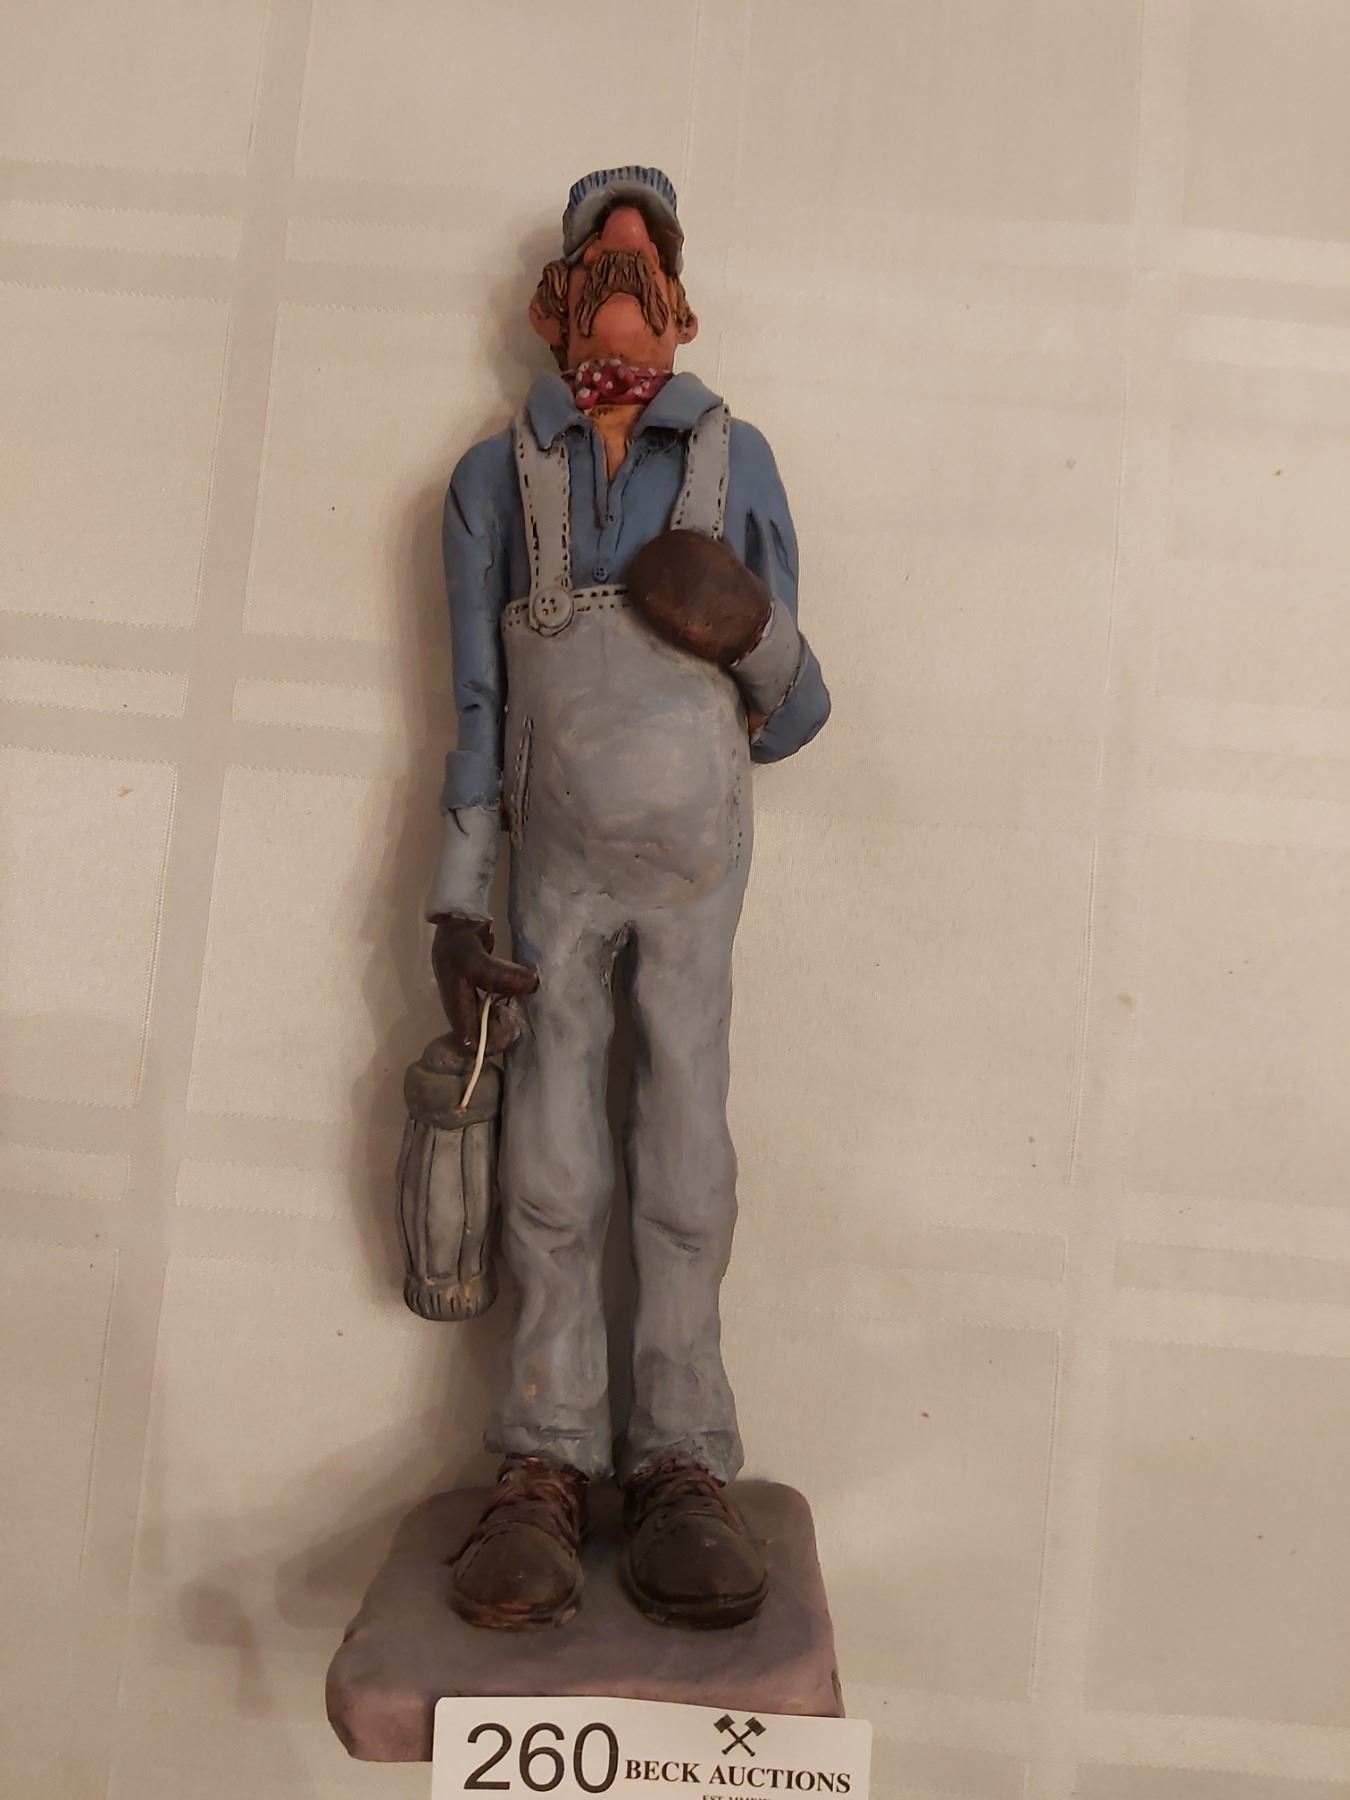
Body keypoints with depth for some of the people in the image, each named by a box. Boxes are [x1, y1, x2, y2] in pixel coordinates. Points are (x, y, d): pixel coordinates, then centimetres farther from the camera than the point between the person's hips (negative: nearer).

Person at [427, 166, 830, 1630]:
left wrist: (762, 637, -15)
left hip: (697, 854, 0)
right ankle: (545, 1467, 5)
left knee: (687, 1153, -1)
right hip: (557, 859, 1)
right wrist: (458, 907, 1)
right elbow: (479, 707, 7)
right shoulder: (496, 477, 10)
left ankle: (681, 1463, 4)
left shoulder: (737, 461, 9)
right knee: (551, 1166, -1)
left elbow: (790, 724, 7)